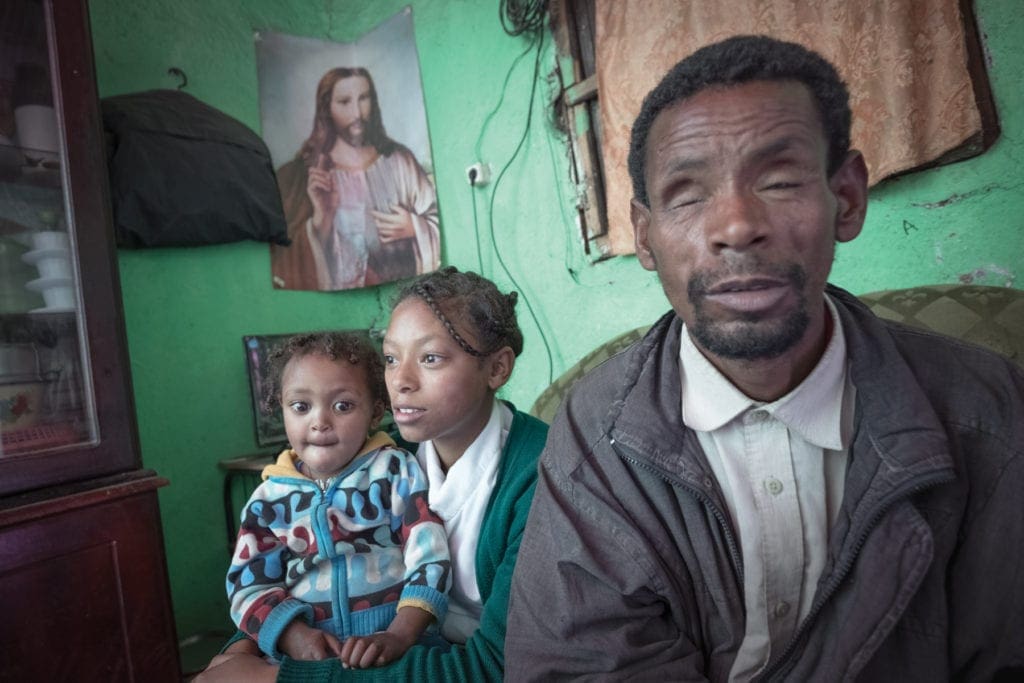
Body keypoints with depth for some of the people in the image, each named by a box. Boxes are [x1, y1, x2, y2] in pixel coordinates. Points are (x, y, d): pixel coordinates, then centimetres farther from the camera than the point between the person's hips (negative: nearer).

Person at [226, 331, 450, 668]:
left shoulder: (397, 471, 1)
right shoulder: (269, 499, 8)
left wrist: (400, 634, -16)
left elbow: (430, 559, -3)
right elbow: (249, 586, 6)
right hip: (311, 654, 3)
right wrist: (295, 636, -10)